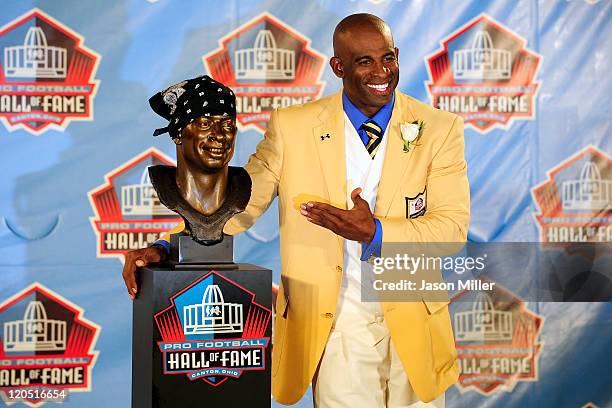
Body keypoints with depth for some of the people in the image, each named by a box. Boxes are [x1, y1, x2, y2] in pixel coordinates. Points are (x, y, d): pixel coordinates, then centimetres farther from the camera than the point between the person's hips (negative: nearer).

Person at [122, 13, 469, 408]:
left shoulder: (439, 127, -3)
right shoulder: (293, 127, -3)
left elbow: (453, 225, -8)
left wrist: (374, 232, -25)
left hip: (412, 325, 1)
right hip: (336, 326, -1)